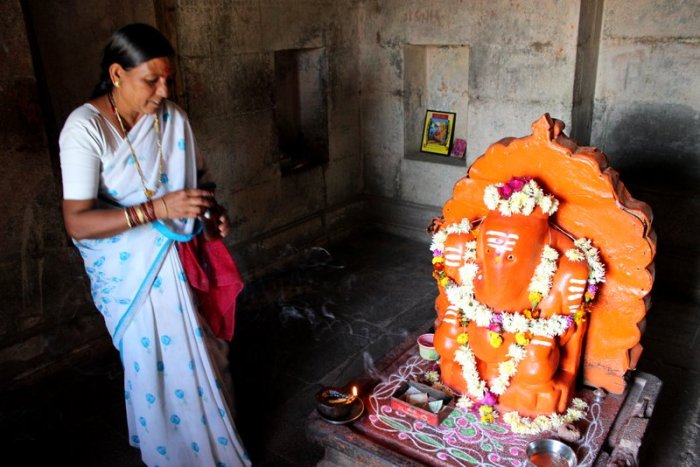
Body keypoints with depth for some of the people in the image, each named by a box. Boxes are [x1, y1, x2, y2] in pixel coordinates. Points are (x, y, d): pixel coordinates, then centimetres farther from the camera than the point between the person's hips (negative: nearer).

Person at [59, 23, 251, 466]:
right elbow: (77, 222, -23)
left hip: (182, 260, 4)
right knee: (154, 363, 10)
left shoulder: (173, 118, -4)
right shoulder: (85, 127, -18)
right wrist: (157, 209, -32)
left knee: (202, 356, 15)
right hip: (130, 271, -4)